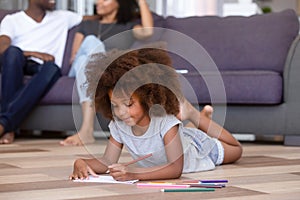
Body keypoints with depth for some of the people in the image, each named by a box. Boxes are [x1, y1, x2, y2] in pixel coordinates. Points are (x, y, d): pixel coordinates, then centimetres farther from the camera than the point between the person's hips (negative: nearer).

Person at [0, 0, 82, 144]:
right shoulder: (12, 20, 12)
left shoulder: (63, 17, 25)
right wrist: (36, 54, -17)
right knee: (13, 51, -36)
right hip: (17, 68, -1)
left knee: (53, 67, -36)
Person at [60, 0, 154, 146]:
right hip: (78, 71, 2)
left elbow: (147, 32, 0)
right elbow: (74, 56, 21)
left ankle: (86, 130, -55)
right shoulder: (87, 25, 34)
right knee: (91, 41, -31)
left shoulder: (129, 26, 25)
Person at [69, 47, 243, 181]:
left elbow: (176, 169, -52)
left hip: (199, 148, -4)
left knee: (236, 150, 26)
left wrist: (135, 173, -66)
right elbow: (108, 162, -27)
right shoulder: (118, 125, -32)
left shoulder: (165, 121, -48)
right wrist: (82, 163, -50)